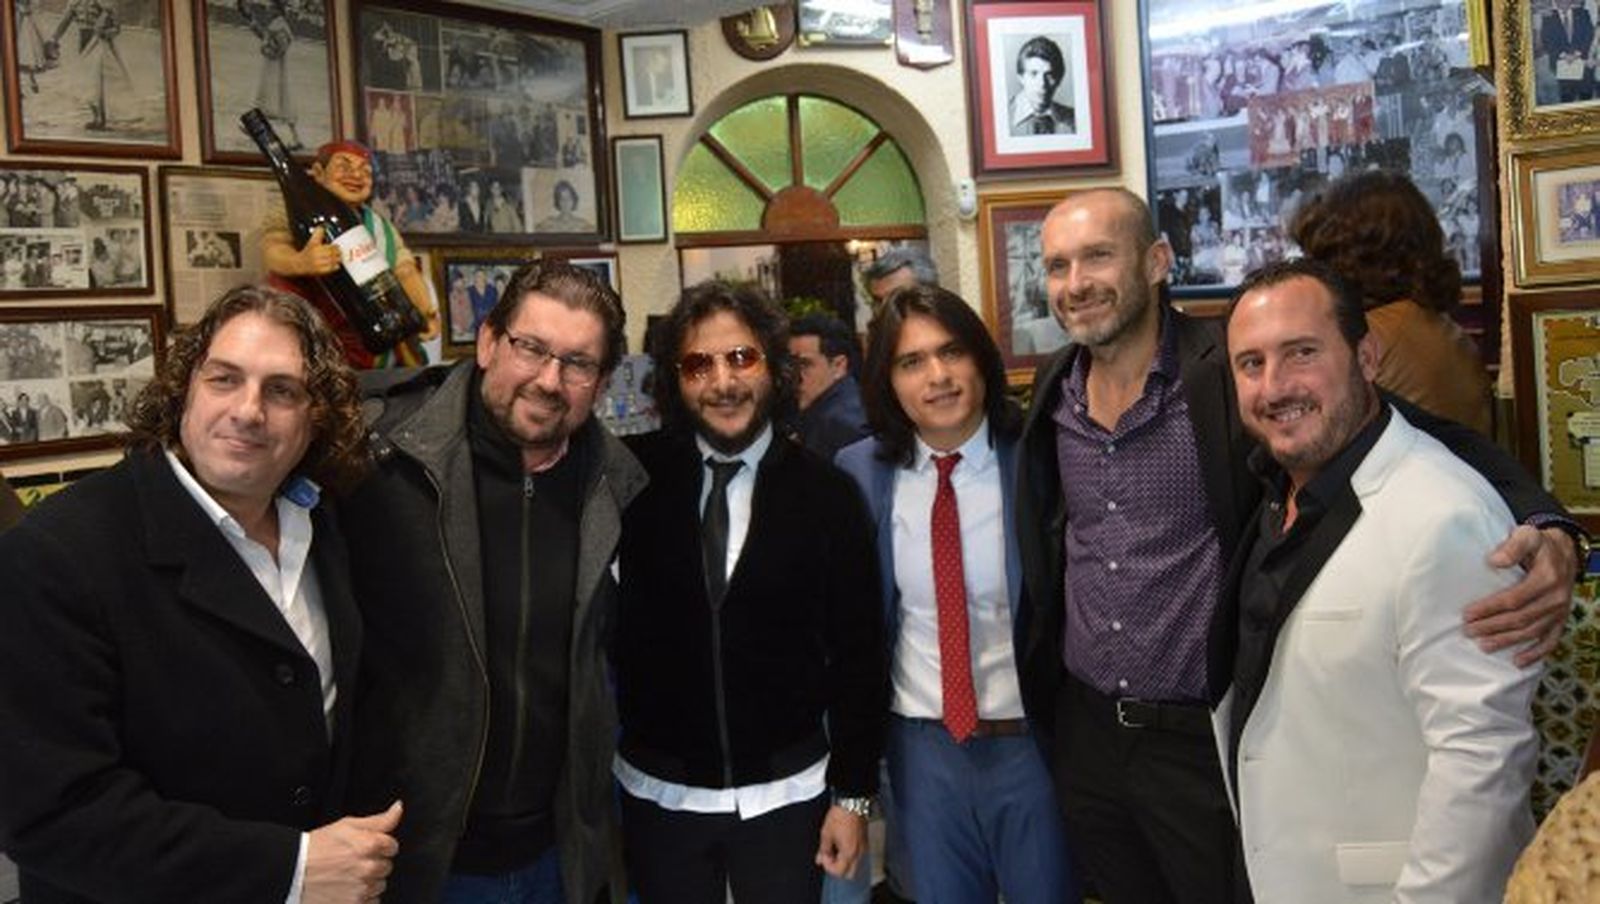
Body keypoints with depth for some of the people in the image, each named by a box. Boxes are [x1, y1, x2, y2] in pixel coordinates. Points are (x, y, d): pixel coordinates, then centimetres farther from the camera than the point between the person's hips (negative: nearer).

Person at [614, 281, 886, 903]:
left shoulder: (826, 494, -6)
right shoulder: (637, 478, -4)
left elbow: (857, 653, -3)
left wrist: (853, 794, -3)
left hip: (785, 795, -1)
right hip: (658, 796, 1)